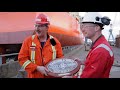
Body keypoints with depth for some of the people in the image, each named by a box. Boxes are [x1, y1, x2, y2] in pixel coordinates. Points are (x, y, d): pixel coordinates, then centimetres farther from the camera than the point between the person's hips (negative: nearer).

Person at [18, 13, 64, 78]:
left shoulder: (55, 42, -2)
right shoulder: (28, 41, -4)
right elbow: (22, 58, -7)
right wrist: (37, 68, -18)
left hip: (51, 76, 1)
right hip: (34, 76, 0)